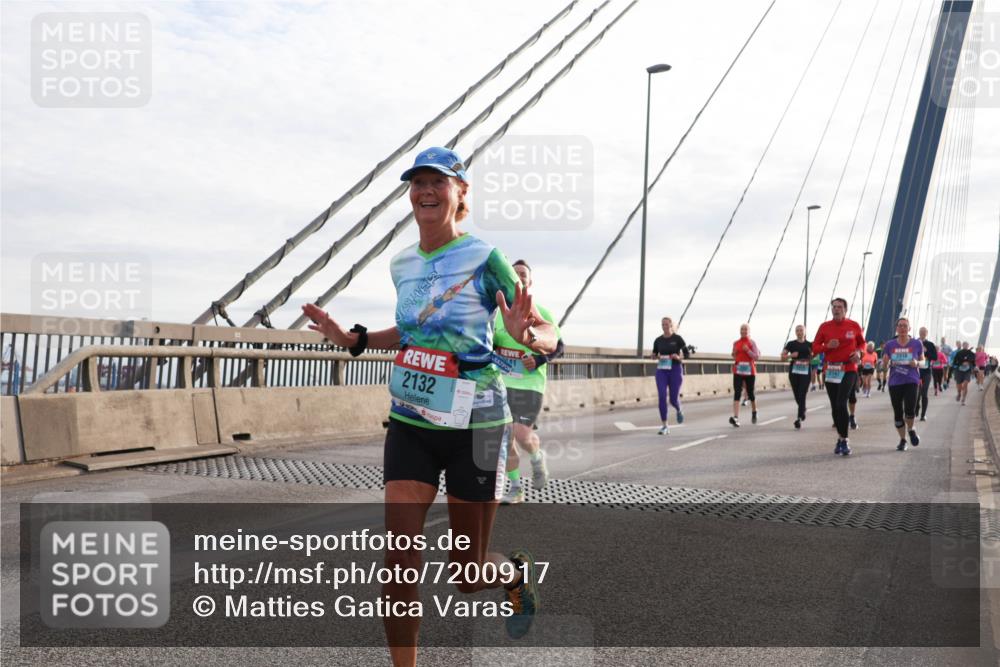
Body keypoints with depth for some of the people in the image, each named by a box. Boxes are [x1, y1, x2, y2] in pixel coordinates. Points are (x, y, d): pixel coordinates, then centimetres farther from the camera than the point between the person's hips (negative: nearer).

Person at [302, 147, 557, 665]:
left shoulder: (484, 258, -10)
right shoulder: (401, 264, 6)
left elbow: (549, 337, -9)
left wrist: (526, 336, -32)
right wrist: (351, 339, 11)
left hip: (473, 426, -4)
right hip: (409, 424, 4)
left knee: (469, 574, 9)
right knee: (399, 560, -5)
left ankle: (520, 572, 44)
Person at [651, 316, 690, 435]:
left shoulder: (678, 339, -4)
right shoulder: (658, 340, 6)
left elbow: (688, 355, 1)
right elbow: (654, 355, 18)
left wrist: (678, 357, -20)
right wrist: (656, 356, -6)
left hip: (675, 370, -2)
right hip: (661, 371, 2)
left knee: (673, 399, -1)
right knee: (662, 397, -12)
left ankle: (679, 410, 38)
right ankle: (665, 426, -6)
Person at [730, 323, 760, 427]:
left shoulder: (752, 342, 0)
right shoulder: (735, 343, 8)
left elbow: (757, 356, -5)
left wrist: (748, 350, -17)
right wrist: (734, 354, -2)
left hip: (750, 371, -1)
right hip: (738, 371, 2)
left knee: (750, 393, 11)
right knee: (737, 393, -12)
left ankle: (754, 412, 38)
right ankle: (735, 417, -21)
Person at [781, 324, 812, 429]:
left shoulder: (810, 345, 8)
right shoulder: (791, 344, 7)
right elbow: (782, 357, 6)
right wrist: (791, 355, -12)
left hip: (806, 372, -1)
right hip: (794, 371, 2)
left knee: (802, 395, -11)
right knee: (797, 395, 8)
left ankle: (799, 418, -13)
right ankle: (803, 410, 38)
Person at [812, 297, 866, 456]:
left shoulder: (854, 326, 1)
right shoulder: (824, 327, 3)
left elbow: (862, 343, 15)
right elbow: (815, 347, 6)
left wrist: (858, 352, -6)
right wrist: (827, 346, -13)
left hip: (849, 369, -3)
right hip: (830, 370, 3)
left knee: (841, 404, -16)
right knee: (834, 407, 8)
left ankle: (844, 440, -7)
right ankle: (841, 437, 24)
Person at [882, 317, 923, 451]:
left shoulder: (917, 344, 2)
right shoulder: (889, 345, 3)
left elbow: (922, 360, 14)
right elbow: (884, 365, 9)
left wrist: (916, 363, -9)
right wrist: (887, 362, -14)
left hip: (911, 381, -2)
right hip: (895, 382, 2)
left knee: (910, 410, -16)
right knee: (898, 412, 5)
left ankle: (911, 430, 15)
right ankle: (902, 440, 21)